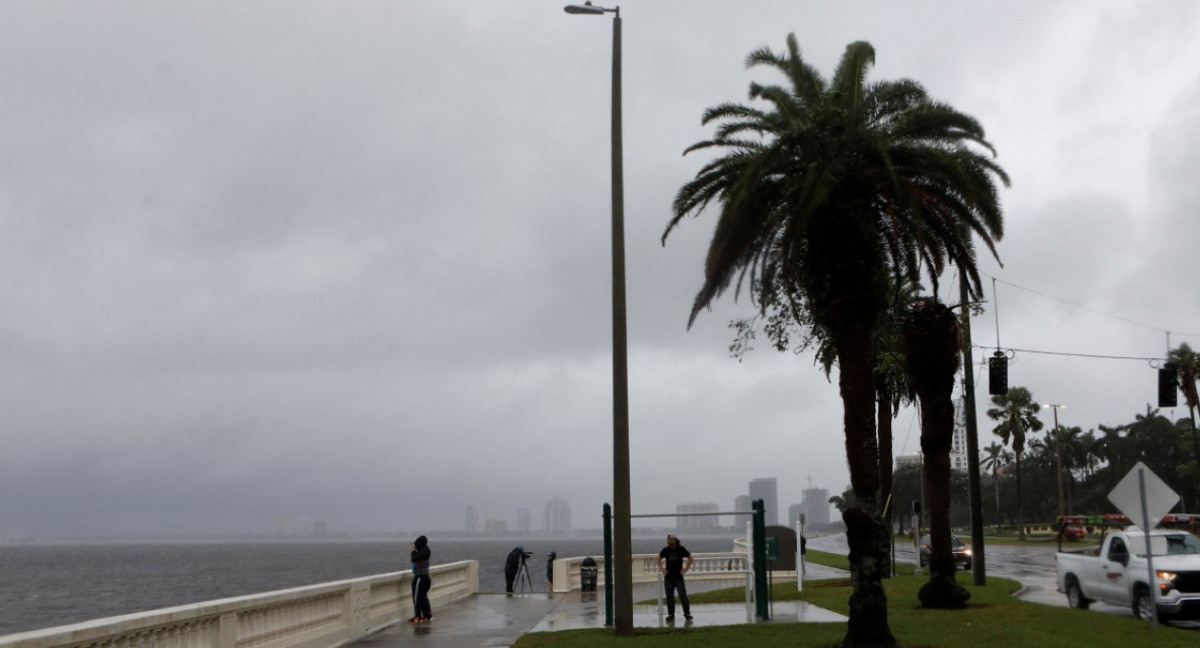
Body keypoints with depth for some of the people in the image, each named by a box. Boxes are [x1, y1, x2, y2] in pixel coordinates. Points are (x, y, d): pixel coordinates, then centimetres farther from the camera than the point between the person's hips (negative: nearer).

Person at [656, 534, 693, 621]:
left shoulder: (681, 549, -3)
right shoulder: (665, 550, 2)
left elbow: (690, 558, 6)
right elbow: (659, 559, 18)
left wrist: (685, 569, -2)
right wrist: (662, 569, 5)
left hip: (679, 577, -2)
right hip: (668, 577, 2)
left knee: (682, 595, -8)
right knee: (669, 596, 4)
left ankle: (687, 613, -1)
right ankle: (670, 614, 11)